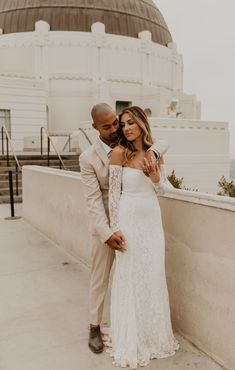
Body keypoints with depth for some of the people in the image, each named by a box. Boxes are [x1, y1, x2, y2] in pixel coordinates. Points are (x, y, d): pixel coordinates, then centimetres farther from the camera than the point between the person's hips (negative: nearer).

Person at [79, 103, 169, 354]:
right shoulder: (88, 158, -12)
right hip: (105, 226, -3)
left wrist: (152, 152, -18)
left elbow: (163, 144, 7)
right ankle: (95, 327, 29)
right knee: (100, 278, 10)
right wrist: (107, 233, -29)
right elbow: (93, 200, -18)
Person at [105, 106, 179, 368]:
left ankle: (154, 334, 35)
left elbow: (162, 190, 11)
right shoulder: (119, 152, -7)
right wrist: (115, 229, -11)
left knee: (153, 277, 13)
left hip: (152, 220, 5)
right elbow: (114, 193, -8)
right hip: (129, 220, -4)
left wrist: (155, 175, -10)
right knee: (130, 277, 6)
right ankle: (130, 342, 25)